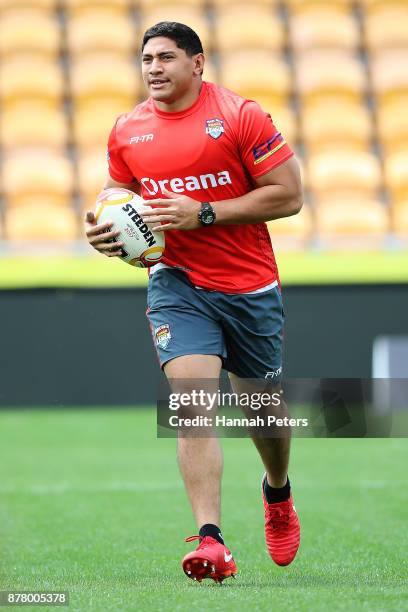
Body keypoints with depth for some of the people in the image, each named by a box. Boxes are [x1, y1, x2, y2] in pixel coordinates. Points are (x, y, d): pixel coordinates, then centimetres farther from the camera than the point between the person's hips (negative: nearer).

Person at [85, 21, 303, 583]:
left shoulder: (239, 115, -10)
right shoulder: (127, 131, 4)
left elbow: (288, 195, -12)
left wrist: (202, 212, -19)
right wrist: (105, 231, -6)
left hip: (250, 287, -1)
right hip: (177, 282, 2)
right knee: (192, 398, -18)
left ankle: (278, 494, 46)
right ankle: (211, 542, -24)